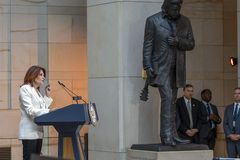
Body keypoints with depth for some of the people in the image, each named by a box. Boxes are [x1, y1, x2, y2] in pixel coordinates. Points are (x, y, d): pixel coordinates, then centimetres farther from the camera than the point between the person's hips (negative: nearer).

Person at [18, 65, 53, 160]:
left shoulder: (37, 91, 18)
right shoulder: (25, 89, -6)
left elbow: (42, 109, 13)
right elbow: (30, 110, -18)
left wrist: (47, 96, 11)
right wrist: (49, 111, -24)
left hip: (38, 131, 8)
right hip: (29, 131, -8)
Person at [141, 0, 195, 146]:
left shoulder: (185, 22, 7)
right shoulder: (153, 21, -4)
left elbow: (191, 44, 6)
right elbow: (148, 45, -6)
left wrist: (178, 42, -15)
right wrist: (148, 67, -15)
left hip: (177, 68, 5)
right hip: (160, 66, -5)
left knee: (172, 101, 9)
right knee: (167, 98, -17)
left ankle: (171, 135, 13)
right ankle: (168, 135, -19)